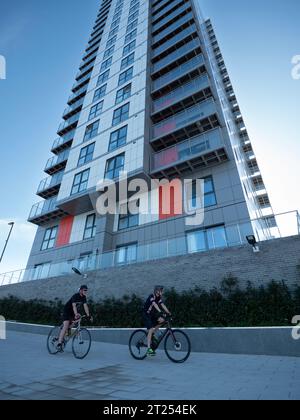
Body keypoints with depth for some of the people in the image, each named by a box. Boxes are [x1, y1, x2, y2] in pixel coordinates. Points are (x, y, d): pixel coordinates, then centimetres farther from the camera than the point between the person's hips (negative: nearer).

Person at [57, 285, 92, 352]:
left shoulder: (84, 297, -8)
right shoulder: (75, 296, -28)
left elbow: (85, 306, -11)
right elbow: (74, 306, -41)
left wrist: (88, 315, -19)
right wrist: (76, 314, -56)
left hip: (73, 312, 8)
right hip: (67, 310, -8)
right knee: (66, 326, -17)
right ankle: (59, 344, -14)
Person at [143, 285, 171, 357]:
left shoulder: (159, 298, 1)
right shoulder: (151, 296, -22)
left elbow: (162, 305, -10)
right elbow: (154, 304, -39)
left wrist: (169, 313, -23)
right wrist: (160, 312, -52)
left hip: (152, 314, 7)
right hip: (146, 314, -7)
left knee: (162, 320, -14)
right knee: (150, 330, -16)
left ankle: (153, 333, 4)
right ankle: (149, 349, -8)